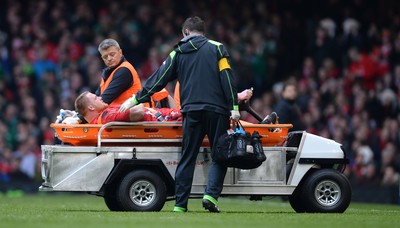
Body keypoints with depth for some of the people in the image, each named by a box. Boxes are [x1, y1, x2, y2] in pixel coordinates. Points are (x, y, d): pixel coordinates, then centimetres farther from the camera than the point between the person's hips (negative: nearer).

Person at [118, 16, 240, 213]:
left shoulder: (178, 53, 14)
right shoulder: (216, 48, 8)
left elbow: (158, 79, 14)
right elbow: (226, 77, -3)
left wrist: (136, 99, 21)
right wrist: (234, 106, -5)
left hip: (191, 111, 2)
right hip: (217, 111, -2)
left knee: (187, 158, 7)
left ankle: (180, 203, 3)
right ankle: (211, 195, -14)